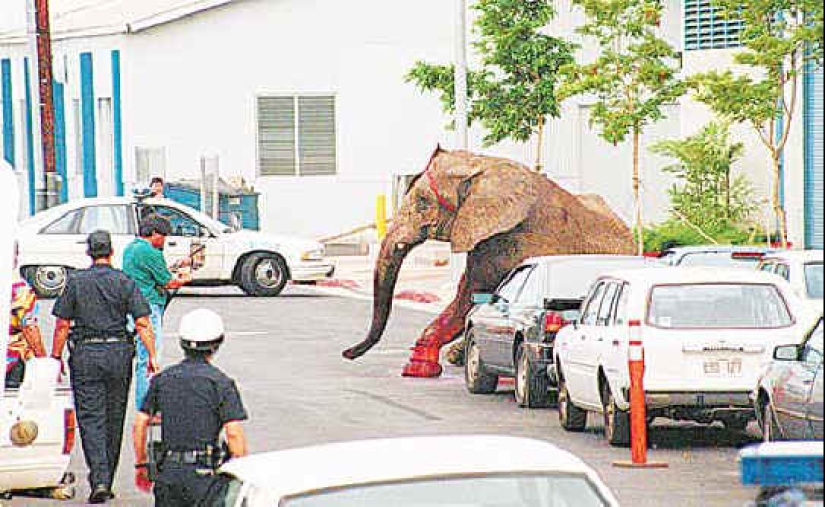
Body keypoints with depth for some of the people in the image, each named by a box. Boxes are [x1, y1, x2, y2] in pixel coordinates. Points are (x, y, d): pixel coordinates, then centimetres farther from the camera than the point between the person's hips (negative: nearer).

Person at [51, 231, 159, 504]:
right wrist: (152, 356, -2)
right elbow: (142, 323, -5)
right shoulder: (124, 282, 1)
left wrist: (56, 356, 8)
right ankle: (107, 482, 19)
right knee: (114, 419, 12)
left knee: (90, 419, -3)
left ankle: (99, 480, -19)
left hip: (85, 354, -1)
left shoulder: (75, 282, 1)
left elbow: (62, 324, -1)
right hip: (118, 353, 1)